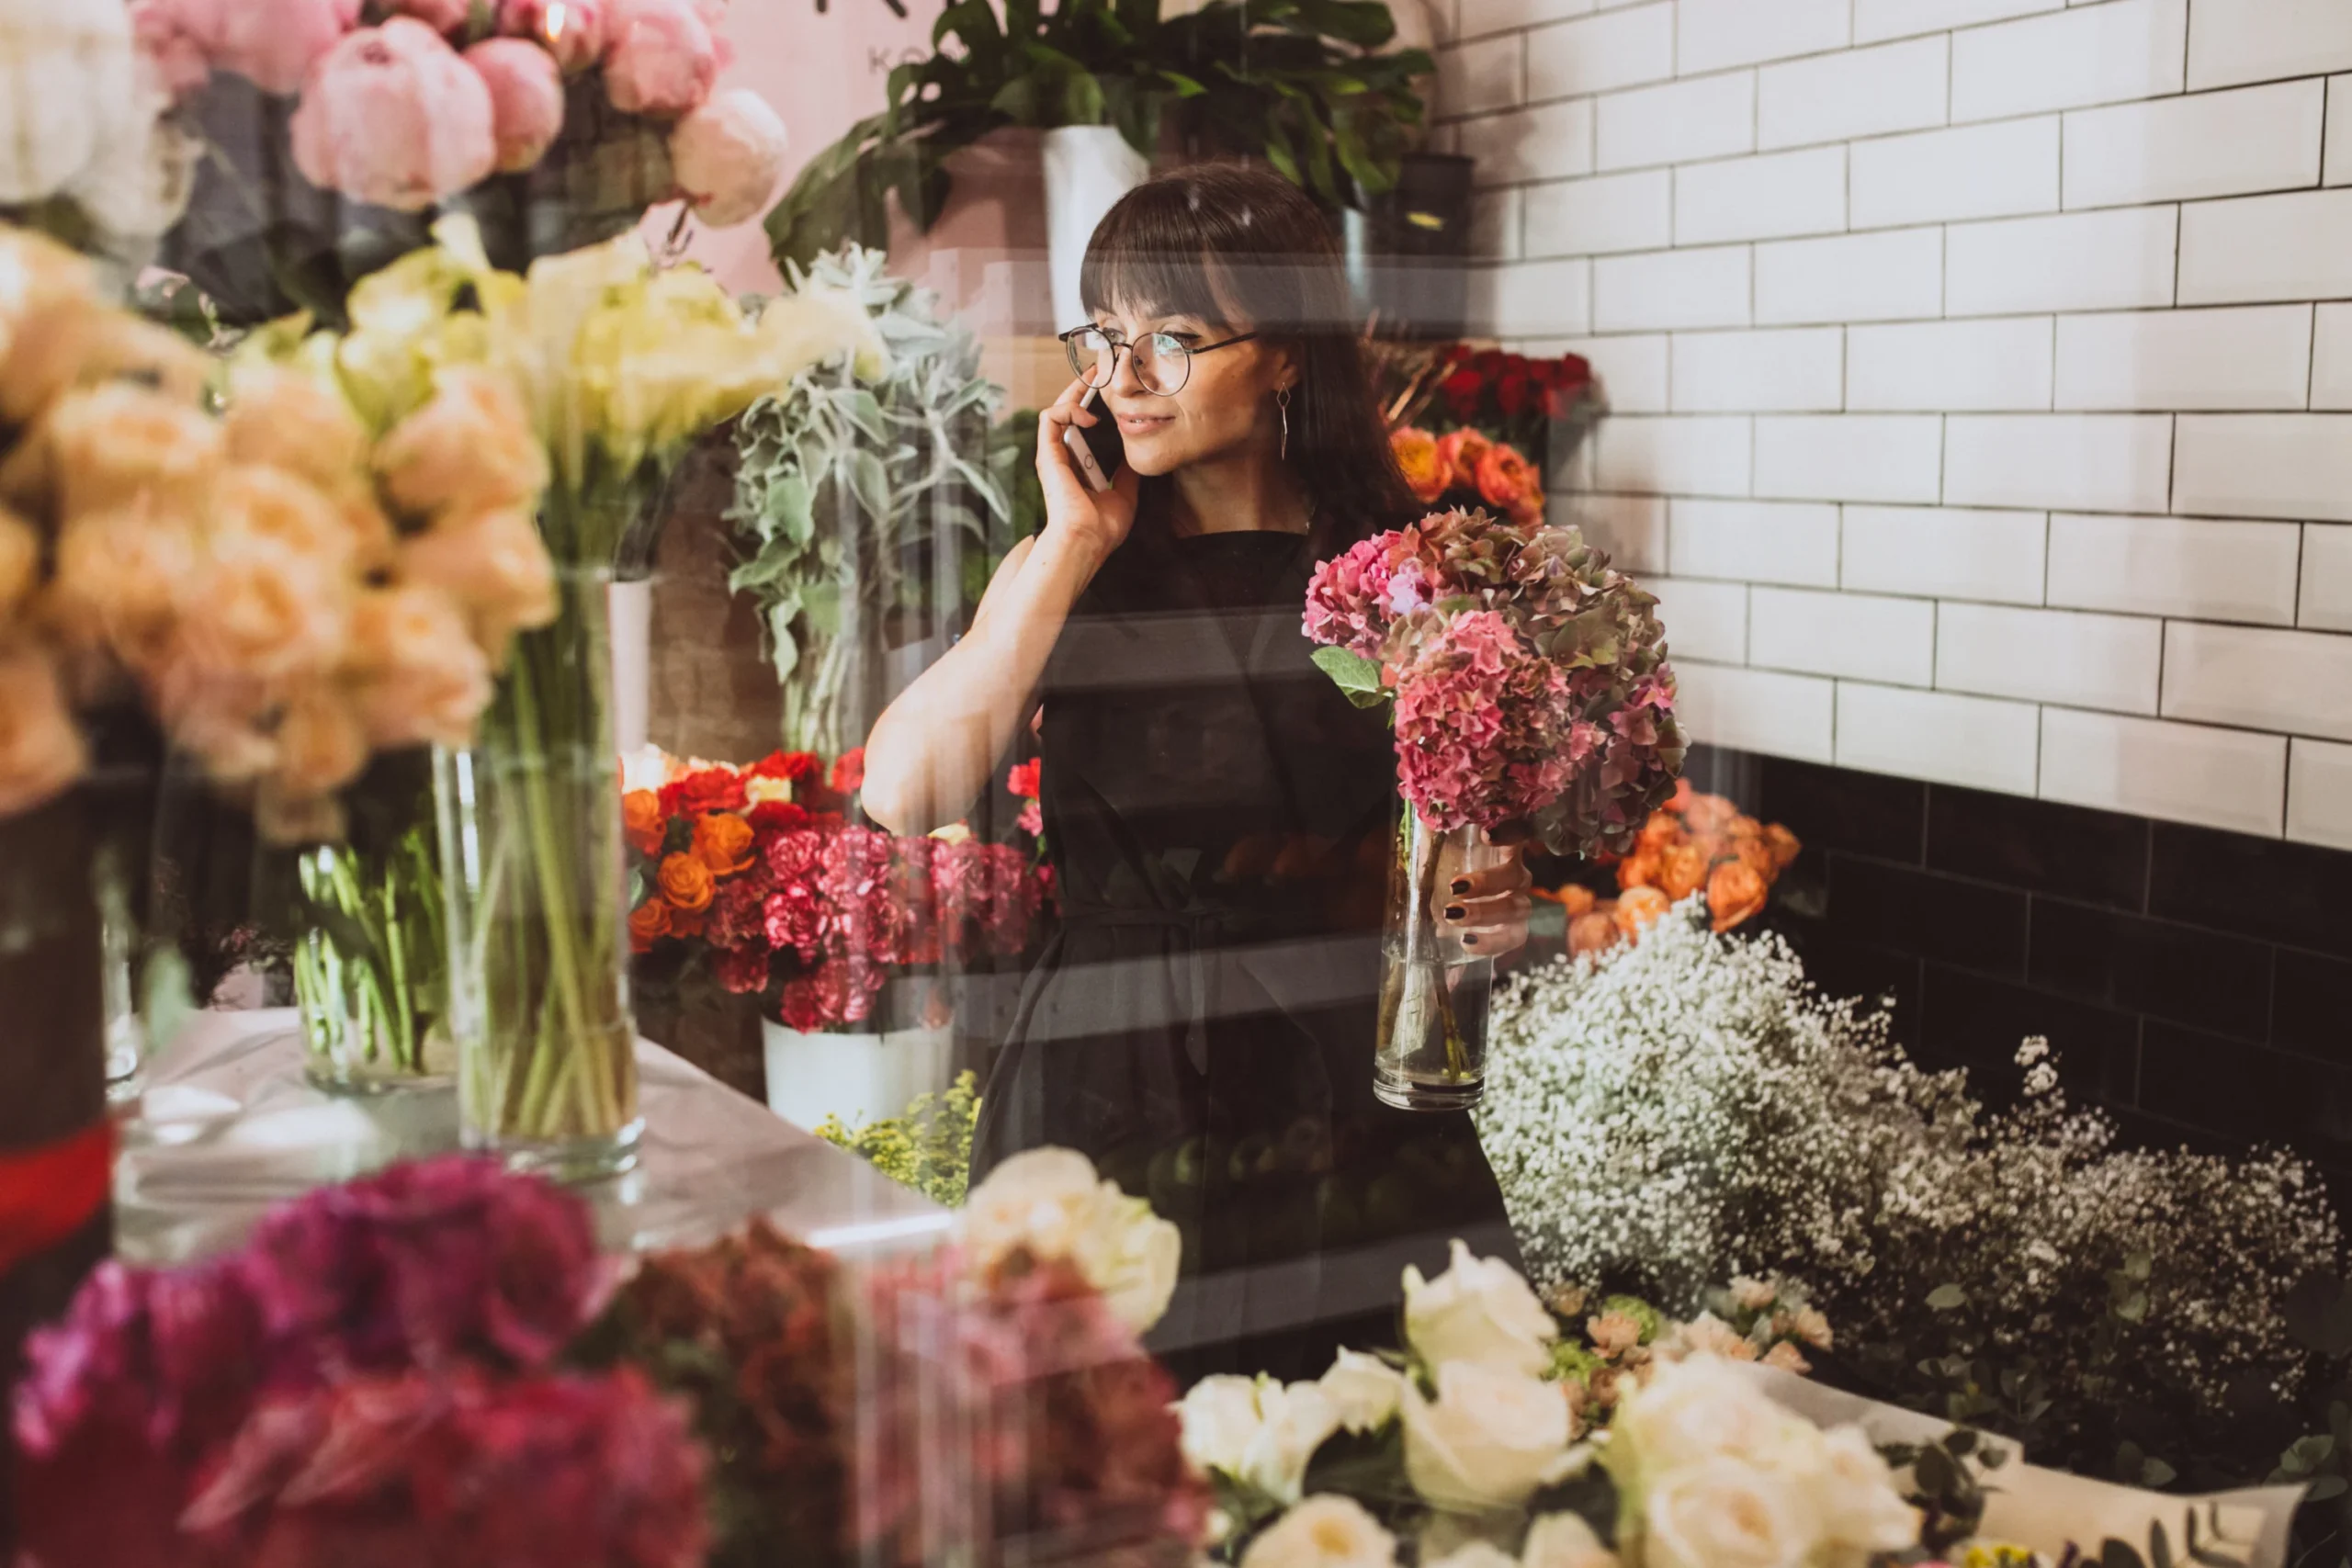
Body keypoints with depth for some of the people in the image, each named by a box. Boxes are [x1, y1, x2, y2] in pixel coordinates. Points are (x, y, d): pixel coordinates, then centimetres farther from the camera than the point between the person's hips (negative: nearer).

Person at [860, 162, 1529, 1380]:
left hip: (1348, 1094, 0)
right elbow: (902, 794, -13)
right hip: (1105, 1087, 0)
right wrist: (1074, 547, -10)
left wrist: (1494, 904, -10)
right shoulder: (1067, 568, 4)